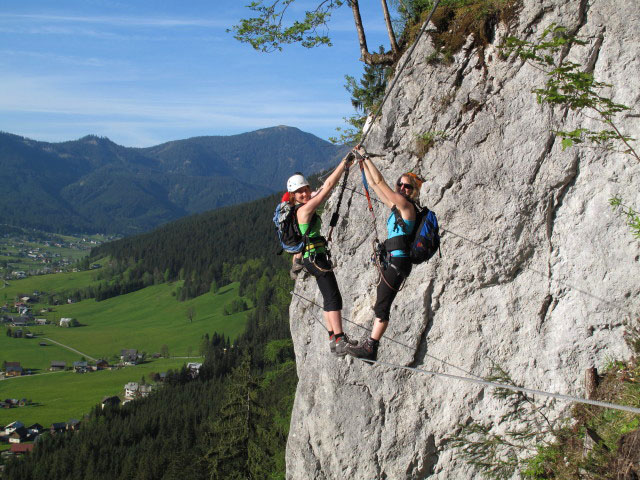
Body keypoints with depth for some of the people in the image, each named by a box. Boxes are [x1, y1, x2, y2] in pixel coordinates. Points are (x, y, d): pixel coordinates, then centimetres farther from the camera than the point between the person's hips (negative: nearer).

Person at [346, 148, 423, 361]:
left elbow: (379, 181, -12)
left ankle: (370, 347, -7)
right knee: (381, 305, 12)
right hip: (391, 261, 10)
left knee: (382, 306, -9)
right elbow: (374, 185, 24)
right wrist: (363, 164, 23)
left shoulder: (406, 205, -9)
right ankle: (370, 345, 17)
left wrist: (366, 157, -6)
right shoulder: (395, 206, 16)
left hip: (398, 261, -10)